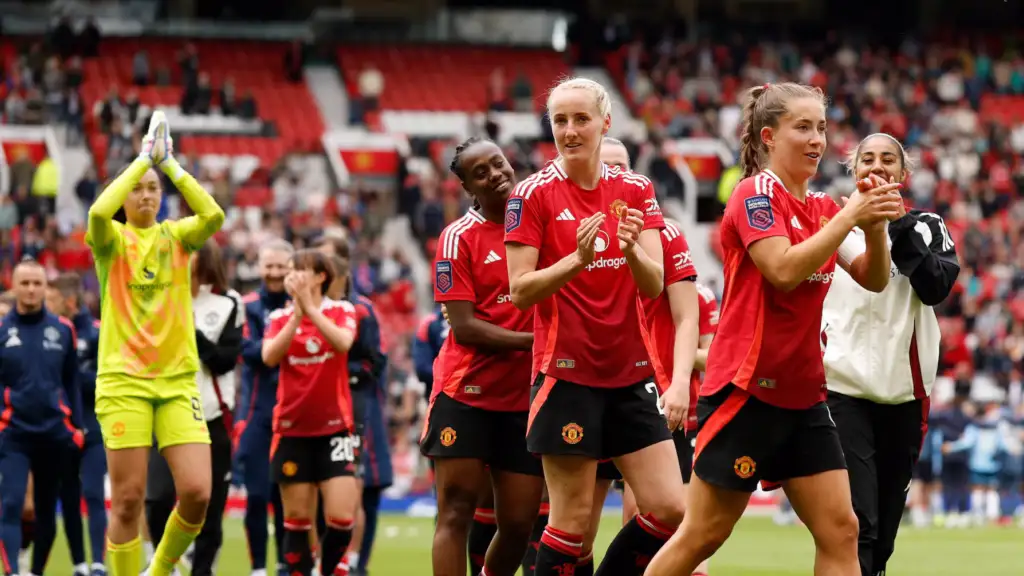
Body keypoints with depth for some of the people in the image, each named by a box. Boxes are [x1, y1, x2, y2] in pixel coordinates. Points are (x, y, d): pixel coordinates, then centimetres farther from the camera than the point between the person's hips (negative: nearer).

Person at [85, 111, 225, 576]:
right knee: (128, 500, -5)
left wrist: (169, 163, -10)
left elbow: (213, 215, -11)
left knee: (197, 492, -8)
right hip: (122, 380, -2)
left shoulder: (176, 236, 10)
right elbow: (98, 212, -21)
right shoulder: (112, 239, 3)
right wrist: (142, 159, -15)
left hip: (177, 380, 2)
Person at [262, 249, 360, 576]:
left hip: (334, 427, -2)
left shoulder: (342, 311, 1)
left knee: (341, 518, -10)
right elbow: (269, 356, -13)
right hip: (292, 429, 2)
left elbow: (343, 342, -20)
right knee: (297, 519, 3)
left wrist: (310, 307, -25)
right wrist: (296, 315, -20)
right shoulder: (280, 318, 6)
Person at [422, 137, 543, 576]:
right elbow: (464, 327, -12)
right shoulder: (459, 238, -6)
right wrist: (533, 341, -19)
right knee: (456, 514, -5)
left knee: (519, 525, 4)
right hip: (465, 395, -4)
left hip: (525, 398, 4)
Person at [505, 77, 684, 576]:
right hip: (567, 375, -5)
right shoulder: (533, 194, -5)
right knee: (573, 520, -5)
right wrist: (576, 259, -25)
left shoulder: (635, 190, 7)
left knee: (669, 510, -2)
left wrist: (631, 250, -23)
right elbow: (520, 290, -9)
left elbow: (653, 285, -1)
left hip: (630, 374, 5)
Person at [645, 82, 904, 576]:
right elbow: (784, 269, -24)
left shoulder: (822, 207, 11)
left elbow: (872, 279, 9)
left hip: (803, 396, 7)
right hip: (745, 389, -7)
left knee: (840, 530, -1)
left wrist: (875, 226, -9)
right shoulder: (756, 193, -10)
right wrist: (849, 216, -22)